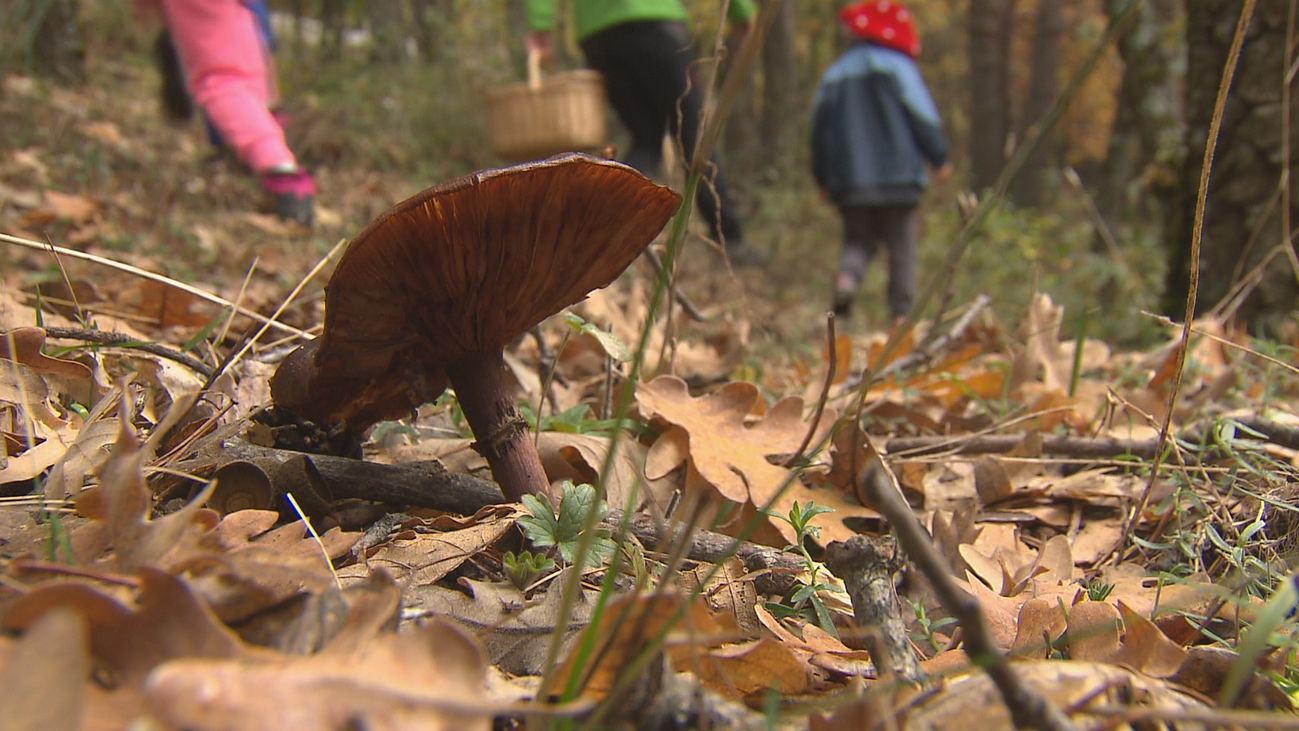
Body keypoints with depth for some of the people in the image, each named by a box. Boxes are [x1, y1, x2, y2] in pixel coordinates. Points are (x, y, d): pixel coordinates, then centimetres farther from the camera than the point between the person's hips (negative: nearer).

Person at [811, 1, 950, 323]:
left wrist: (823, 178, 19)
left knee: (858, 239, 11)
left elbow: (819, 130, 13)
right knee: (901, 244, 4)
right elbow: (923, 117, -3)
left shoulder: (833, 74, 12)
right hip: (898, 175, -3)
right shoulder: (898, 67, 0)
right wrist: (939, 159, 6)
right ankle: (902, 311, 0)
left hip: (848, 181, 3)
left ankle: (847, 276, -20)